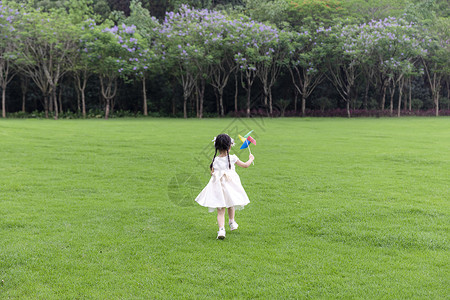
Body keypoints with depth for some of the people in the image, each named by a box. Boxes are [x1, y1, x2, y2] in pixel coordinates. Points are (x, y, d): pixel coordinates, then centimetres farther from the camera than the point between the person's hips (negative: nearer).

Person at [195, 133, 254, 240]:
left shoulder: (215, 160, -4)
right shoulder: (232, 158, -6)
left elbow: (212, 173, 3)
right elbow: (245, 165, 7)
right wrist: (251, 159, 26)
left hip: (218, 186, 0)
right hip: (230, 185, 0)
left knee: (220, 210, -1)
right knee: (230, 205, 26)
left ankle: (221, 229, -19)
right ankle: (232, 223, 44)